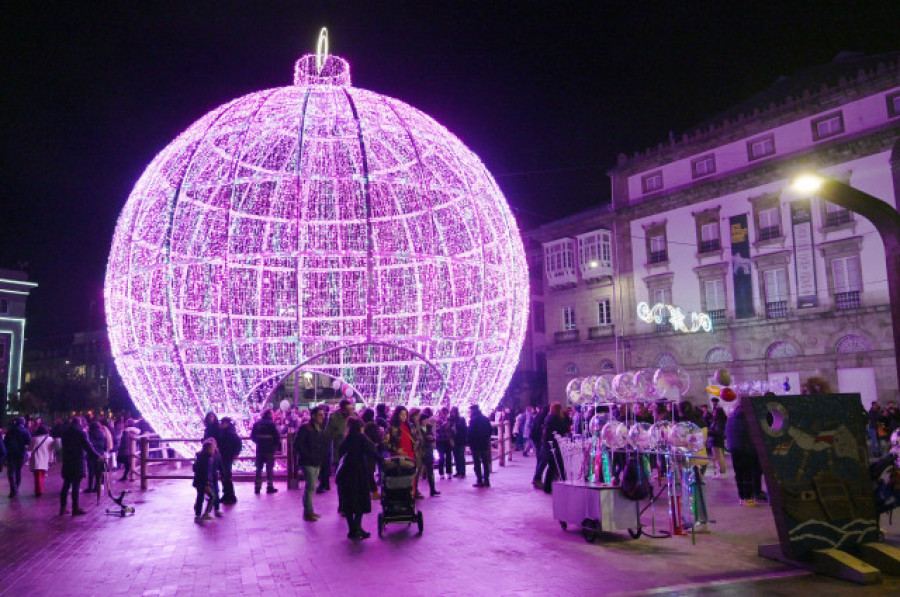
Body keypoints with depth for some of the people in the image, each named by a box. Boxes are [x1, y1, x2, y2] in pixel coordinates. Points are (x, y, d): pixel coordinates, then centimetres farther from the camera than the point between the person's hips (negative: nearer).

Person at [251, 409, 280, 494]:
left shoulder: (257, 423, 4)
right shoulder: (271, 424, -11)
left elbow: (252, 436, 8)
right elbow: (277, 436, -13)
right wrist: (276, 445, 3)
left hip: (259, 449, 4)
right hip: (269, 449, -4)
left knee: (259, 468, 12)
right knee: (269, 468, 3)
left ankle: (257, 487, 12)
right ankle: (270, 487, 3)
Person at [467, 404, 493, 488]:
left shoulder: (473, 420, -13)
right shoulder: (486, 419, 7)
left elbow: (470, 432, -14)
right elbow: (490, 431, 11)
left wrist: (469, 442, -4)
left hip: (475, 444, -6)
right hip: (485, 444, 6)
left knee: (477, 463, 0)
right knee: (485, 463, 11)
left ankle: (479, 481, -2)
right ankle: (486, 480, 13)